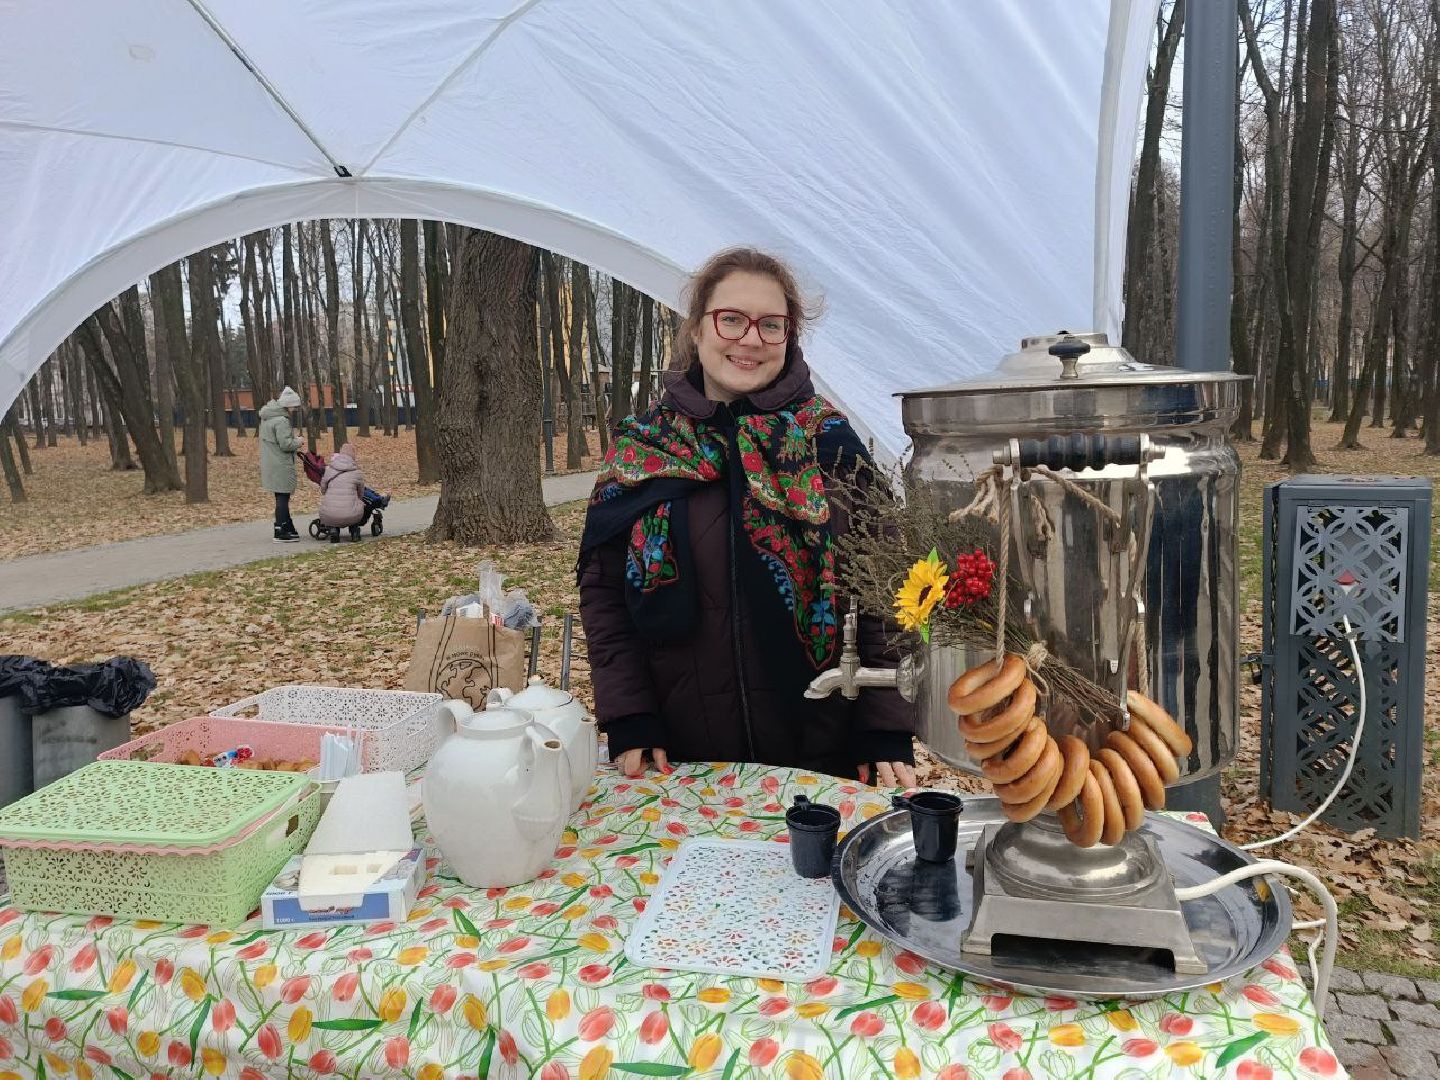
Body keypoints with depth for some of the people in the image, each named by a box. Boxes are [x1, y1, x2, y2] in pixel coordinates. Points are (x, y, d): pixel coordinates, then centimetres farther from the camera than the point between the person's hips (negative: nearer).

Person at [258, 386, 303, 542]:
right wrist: (297, 441, -4)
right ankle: (280, 533, -1)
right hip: (281, 466, -10)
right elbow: (286, 444, -22)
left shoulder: (266, 417, 14)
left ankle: (289, 529, 23)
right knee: (282, 498, -4)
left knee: (282, 498, 15)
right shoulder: (281, 421, -18)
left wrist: (293, 438, 11)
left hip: (270, 464, 10)